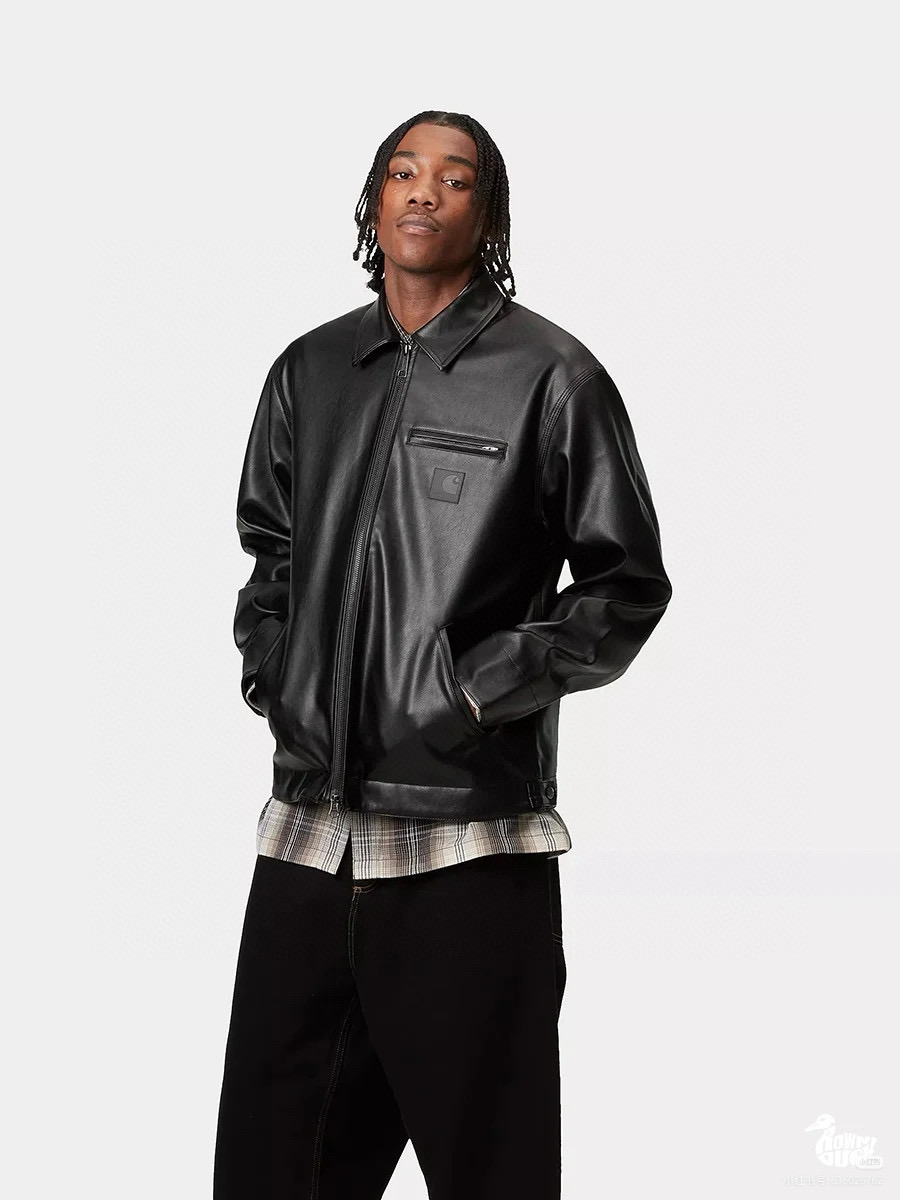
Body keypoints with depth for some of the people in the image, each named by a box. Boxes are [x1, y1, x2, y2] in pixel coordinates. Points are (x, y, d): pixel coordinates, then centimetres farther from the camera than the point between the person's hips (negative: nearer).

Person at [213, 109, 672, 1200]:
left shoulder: (549, 376, -2)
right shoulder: (309, 371, 13)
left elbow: (627, 584, -1)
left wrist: (491, 684, -10)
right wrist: (265, 662, 11)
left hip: (470, 851, -5)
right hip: (307, 834, 5)